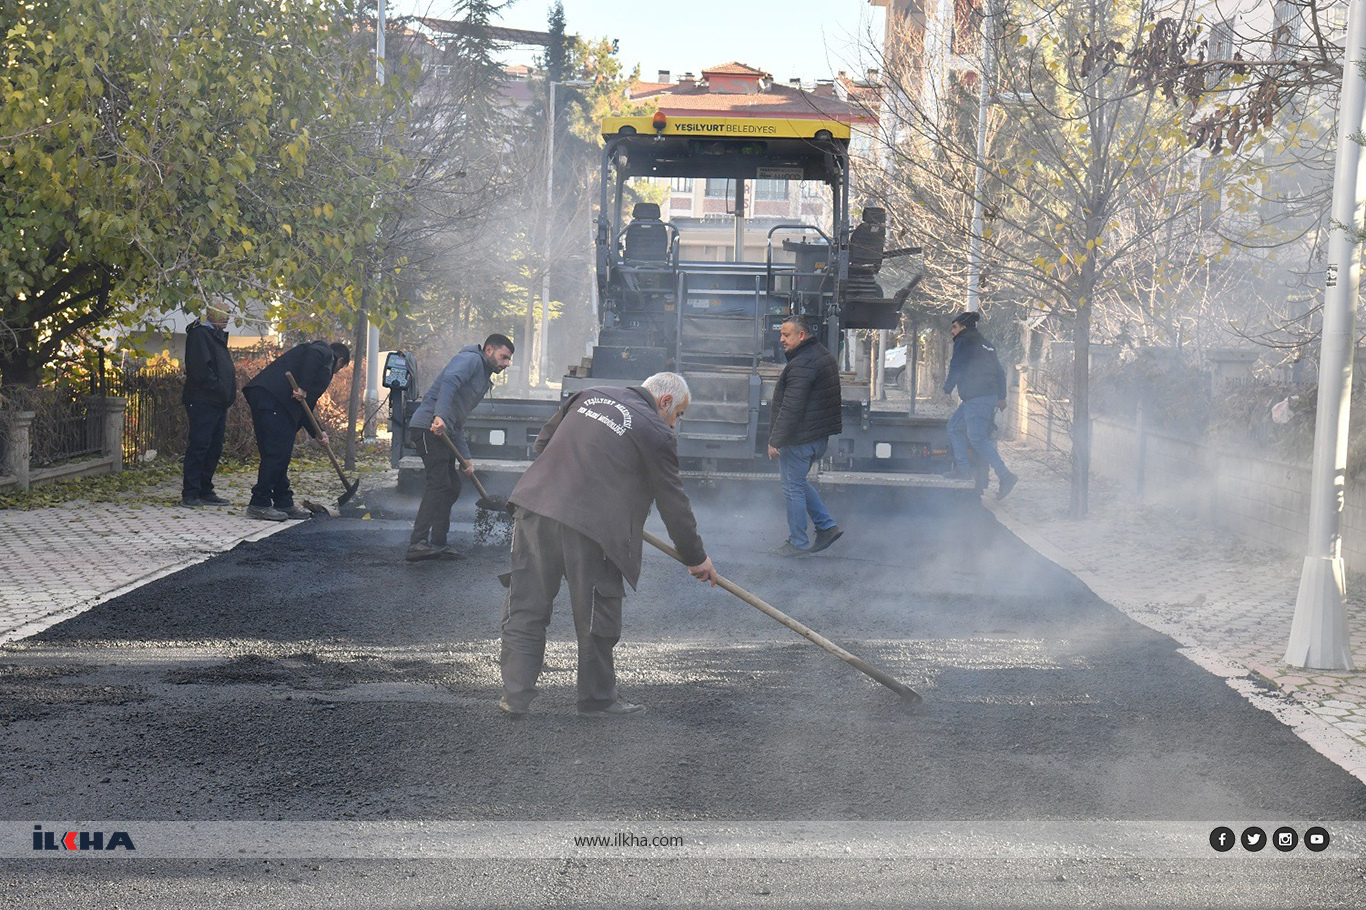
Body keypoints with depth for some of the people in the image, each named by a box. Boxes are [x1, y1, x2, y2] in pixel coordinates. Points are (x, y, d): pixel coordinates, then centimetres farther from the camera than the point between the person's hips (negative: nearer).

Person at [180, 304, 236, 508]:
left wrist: (229, 393, 12)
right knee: (199, 446, -10)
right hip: (202, 401, -10)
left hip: (218, 403, 10)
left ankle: (205, 491, 15)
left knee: (214, 448, 10)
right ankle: (190, 494, -9)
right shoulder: (199, 334, -9)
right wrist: (220, 388, -18)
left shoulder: (217, 336, 22)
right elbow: (201, 369, -19)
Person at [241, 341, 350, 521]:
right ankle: (259, 504, -9)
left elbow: (305, 405, 32)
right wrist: (303, 388, -21)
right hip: (271, 396, -10)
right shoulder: (325, 352, 9)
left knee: (281, 455, 14)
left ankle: (284, 503, 19)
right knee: (276, 452, -9)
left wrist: (316, 433, 31)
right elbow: (312, 355, -17)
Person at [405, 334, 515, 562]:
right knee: (438, 484, -18)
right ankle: (417, 543, -24)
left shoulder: (483, 380, 27)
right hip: (428, 427, -10)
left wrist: (466, 457, 16)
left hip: (442, 432, 10)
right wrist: (440, 416, -37)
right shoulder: (470, 359, -1)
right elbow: (449, 380, -23)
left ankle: (438, 543, 19)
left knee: (452, 487, 13)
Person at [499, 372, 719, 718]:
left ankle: (515, 694, 12)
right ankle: (598, 698, 21)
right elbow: (673, 502, 5)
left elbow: (543, 441, 27)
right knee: (596, 614, 10)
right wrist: (695, 557, 16)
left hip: (535, 507, 6)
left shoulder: (589, 396, 18)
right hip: (587, 526, -6)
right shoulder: (656, 433, 0)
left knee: (525, 605, 11)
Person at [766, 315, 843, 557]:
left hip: (799, 439, -10)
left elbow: (790, 408, -25)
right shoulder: (824, 354, 12)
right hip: (820, 437, 10)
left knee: (793, 488, 1)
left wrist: (775, 441, -20)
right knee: (798, 483, 23)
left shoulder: (802, 365, -21)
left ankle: (797, 542, 9)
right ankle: (826, 526, 20)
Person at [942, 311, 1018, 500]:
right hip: (991, 395, 10)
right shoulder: (985, 344, 20)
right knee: (954, 426, 18)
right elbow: (1000, 371, 20)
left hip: (976, 398, -10)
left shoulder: (963, 342, -6)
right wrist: (1001, 397, 22)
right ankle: (962, 468, 13)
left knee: (977, 438, -13)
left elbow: (957, 368, -12)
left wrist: (947, 389, 5)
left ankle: (1005, 476, -21)